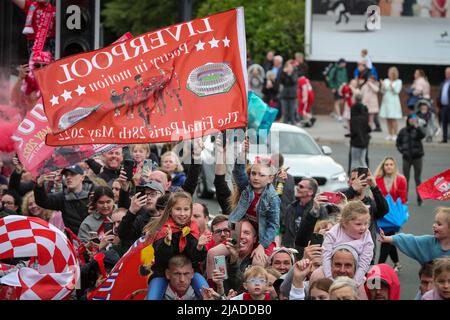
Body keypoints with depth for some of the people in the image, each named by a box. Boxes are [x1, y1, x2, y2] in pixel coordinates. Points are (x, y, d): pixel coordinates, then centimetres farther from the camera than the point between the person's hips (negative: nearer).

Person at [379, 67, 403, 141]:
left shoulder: (398, 82, 0)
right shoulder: (386, 80, 9)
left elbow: (396, 91, -9)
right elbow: (383, 92, 7)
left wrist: (391, 85, -23)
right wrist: (383, 86, -12)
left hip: (393, 102, -4)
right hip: (386, 101, 4)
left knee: (393, 119, -6)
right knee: (388, 119, 5)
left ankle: (395, 135, -1)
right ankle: (390, 134, 11)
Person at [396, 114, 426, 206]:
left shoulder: (419, 129, -1)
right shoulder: (403, 131, 5)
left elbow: (422, 135, -23)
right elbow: (398, 143, 11)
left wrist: (416, 125, -30)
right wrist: (402, 150, -5)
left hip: (417, 157, -2)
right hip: (407, 157, 2)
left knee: (417, 178, 0)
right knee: (405, 178, 2)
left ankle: (419, 199, 5)